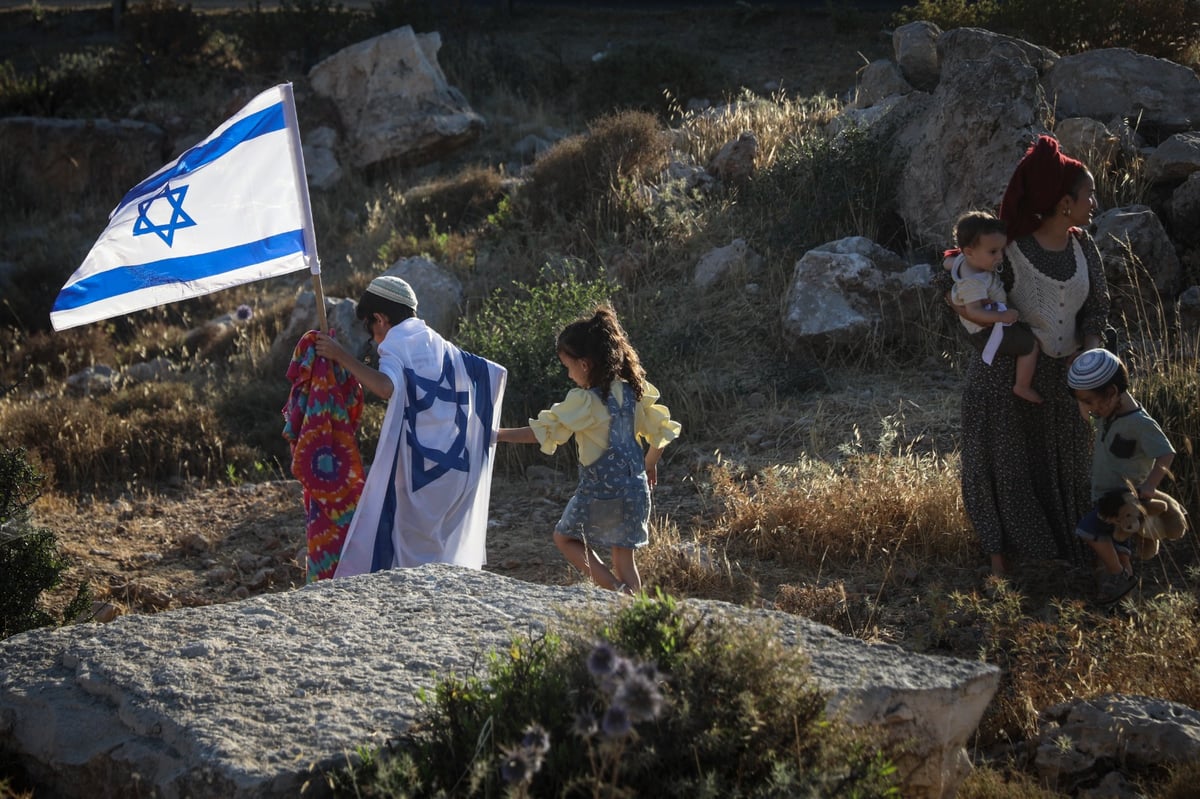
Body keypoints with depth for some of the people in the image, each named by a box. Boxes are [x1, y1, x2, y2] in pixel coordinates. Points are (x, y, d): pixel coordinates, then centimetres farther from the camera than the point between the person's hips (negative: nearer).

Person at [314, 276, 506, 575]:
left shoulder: (397, 342, -4)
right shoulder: (441, 346, 17)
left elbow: (386, 387, -24)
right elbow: (496, 373, 19)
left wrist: (341, 355, -18)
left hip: (417, 464, -7)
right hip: (456, 465, 7)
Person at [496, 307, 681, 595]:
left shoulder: (585, 401, -17)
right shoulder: (633, 390, 1)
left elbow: (543, 431, -19)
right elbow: (661, 430, 9)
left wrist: (498, 434, -13)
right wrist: (649, 463, 25)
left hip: (600, 490, -6)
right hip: (635, 487, 6)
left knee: (565, 538, 16)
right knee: (624, 556, 15)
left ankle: (615, 590, -1)